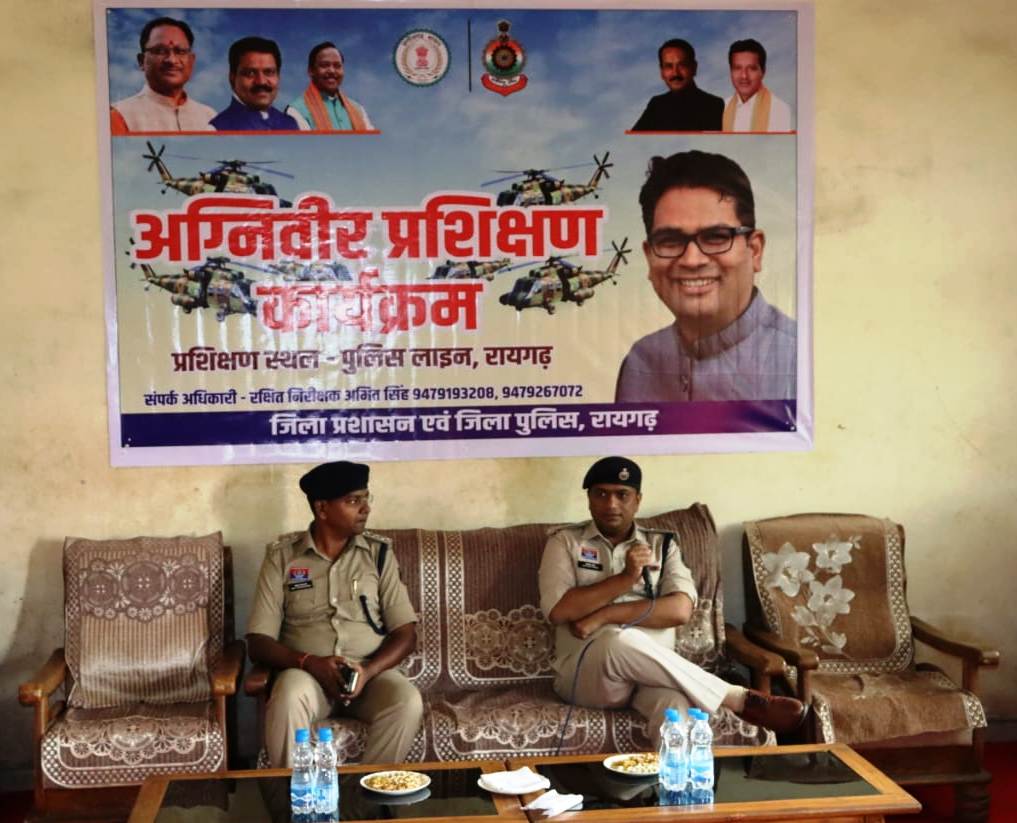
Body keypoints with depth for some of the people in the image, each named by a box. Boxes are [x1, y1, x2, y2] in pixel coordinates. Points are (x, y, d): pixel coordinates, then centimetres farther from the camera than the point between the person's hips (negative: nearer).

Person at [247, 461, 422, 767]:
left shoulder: (379, 553, 7)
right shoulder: (281, 556, 2)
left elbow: (405, 633, 3)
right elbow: (258, 641, -2)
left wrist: (368, 670, -17)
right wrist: (310, 662, -21)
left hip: (372, 670, 1)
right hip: (307, 671, -1)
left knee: (408, 703, -31)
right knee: (288, 700, -36)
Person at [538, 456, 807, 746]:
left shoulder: (662, 544, 14)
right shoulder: (565, 541, 10)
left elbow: (680, 610, -5)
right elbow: (558, 610, -7)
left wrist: (604, 615, -14)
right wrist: (626, 578, -12)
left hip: (652, 669, 1)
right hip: (584, 672, 0)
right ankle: (740, 699, -23)